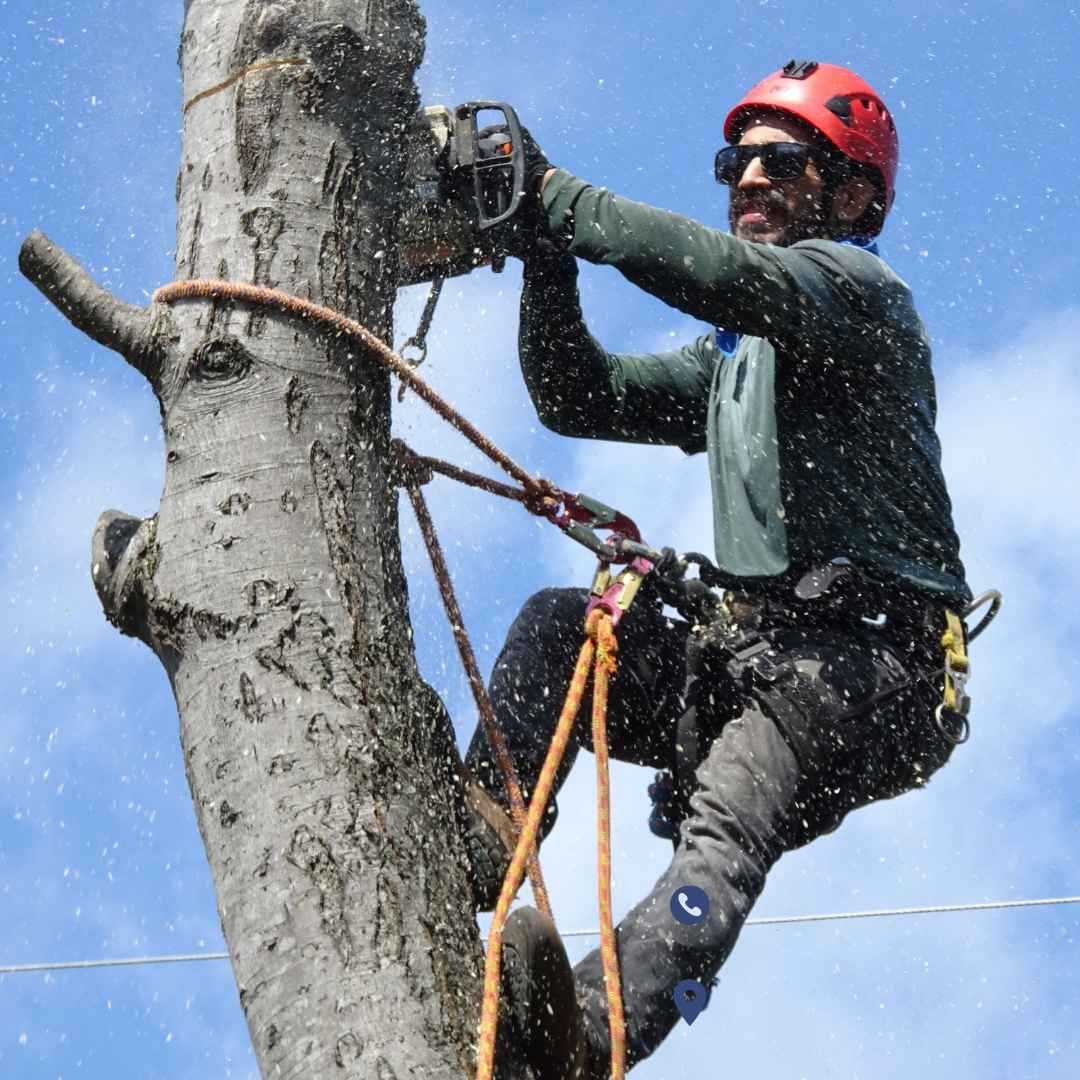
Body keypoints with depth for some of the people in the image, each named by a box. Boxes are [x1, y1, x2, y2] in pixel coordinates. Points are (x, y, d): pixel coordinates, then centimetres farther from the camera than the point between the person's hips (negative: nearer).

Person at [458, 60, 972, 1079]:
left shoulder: (858, 288, 1)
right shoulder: (733, 357, 28)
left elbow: (730, 274, -21)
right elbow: (580, 398, 19)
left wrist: (554, 192, -17)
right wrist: (545, 251, 3)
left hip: (869, 663, -8)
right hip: (750, 652, 8)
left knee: (726, 825, -33)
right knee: (556, 623, -10)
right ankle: (470, 841, -29)